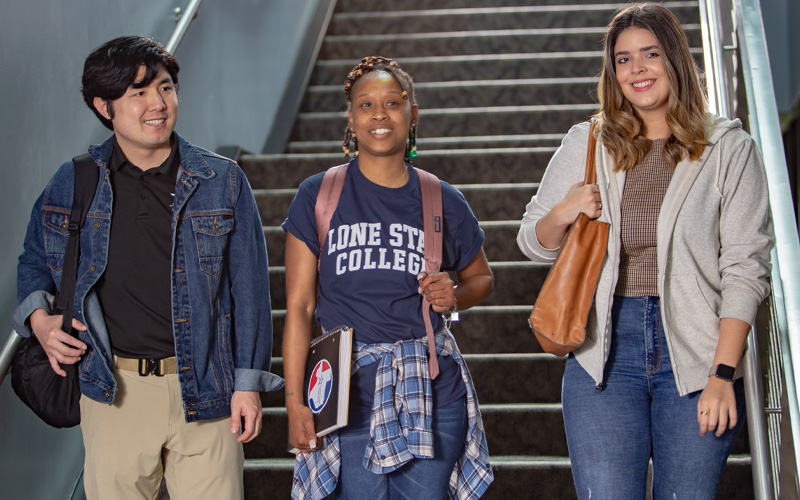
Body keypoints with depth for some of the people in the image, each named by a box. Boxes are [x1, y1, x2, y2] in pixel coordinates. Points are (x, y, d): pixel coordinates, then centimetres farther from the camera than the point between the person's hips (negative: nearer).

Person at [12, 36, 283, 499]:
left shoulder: (222, 181, 2)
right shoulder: (74, 182, 5)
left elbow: (249, 287, 3)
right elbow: (34, 260, 21)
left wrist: (248, 382, -1)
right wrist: (38, 318, 1)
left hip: (203, 392, -1)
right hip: (112, 391, 1)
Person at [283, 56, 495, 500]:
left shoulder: (443, 202, 6)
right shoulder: (319, 196, 1)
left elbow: (481, 278, 21)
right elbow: (299, 306, 0)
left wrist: (454, 297, -2)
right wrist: (294, 401, -7)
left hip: (432, 394, 2)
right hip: (349, 394, -1)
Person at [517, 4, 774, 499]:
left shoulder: (728, 148, 4)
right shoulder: (586, 144, 11)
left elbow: (746, 268, -1)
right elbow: (533, 243, 19)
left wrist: (723, 374, -10)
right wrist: (562, 216, -4)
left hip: (695, 352, -1)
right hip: (606, 348, 1)